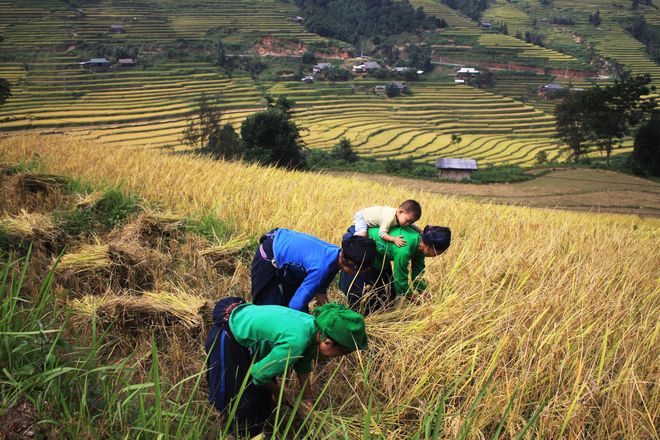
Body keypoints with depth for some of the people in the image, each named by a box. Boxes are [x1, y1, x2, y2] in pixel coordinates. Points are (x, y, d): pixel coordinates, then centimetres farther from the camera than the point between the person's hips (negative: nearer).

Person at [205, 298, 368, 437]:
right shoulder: (295, 343, -38)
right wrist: (280, 393, -5)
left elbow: (303, 369, 3)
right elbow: (258, 374, -23)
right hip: (227, 340, -8)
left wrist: (307, 402, 9)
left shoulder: (313, 325, -13)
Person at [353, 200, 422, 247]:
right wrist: (394, 239, -54)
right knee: (362, 234, -29)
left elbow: (412, 226, 1)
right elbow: (382, 233, -43)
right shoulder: (390, 218, -42)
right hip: (362, 217, -9)